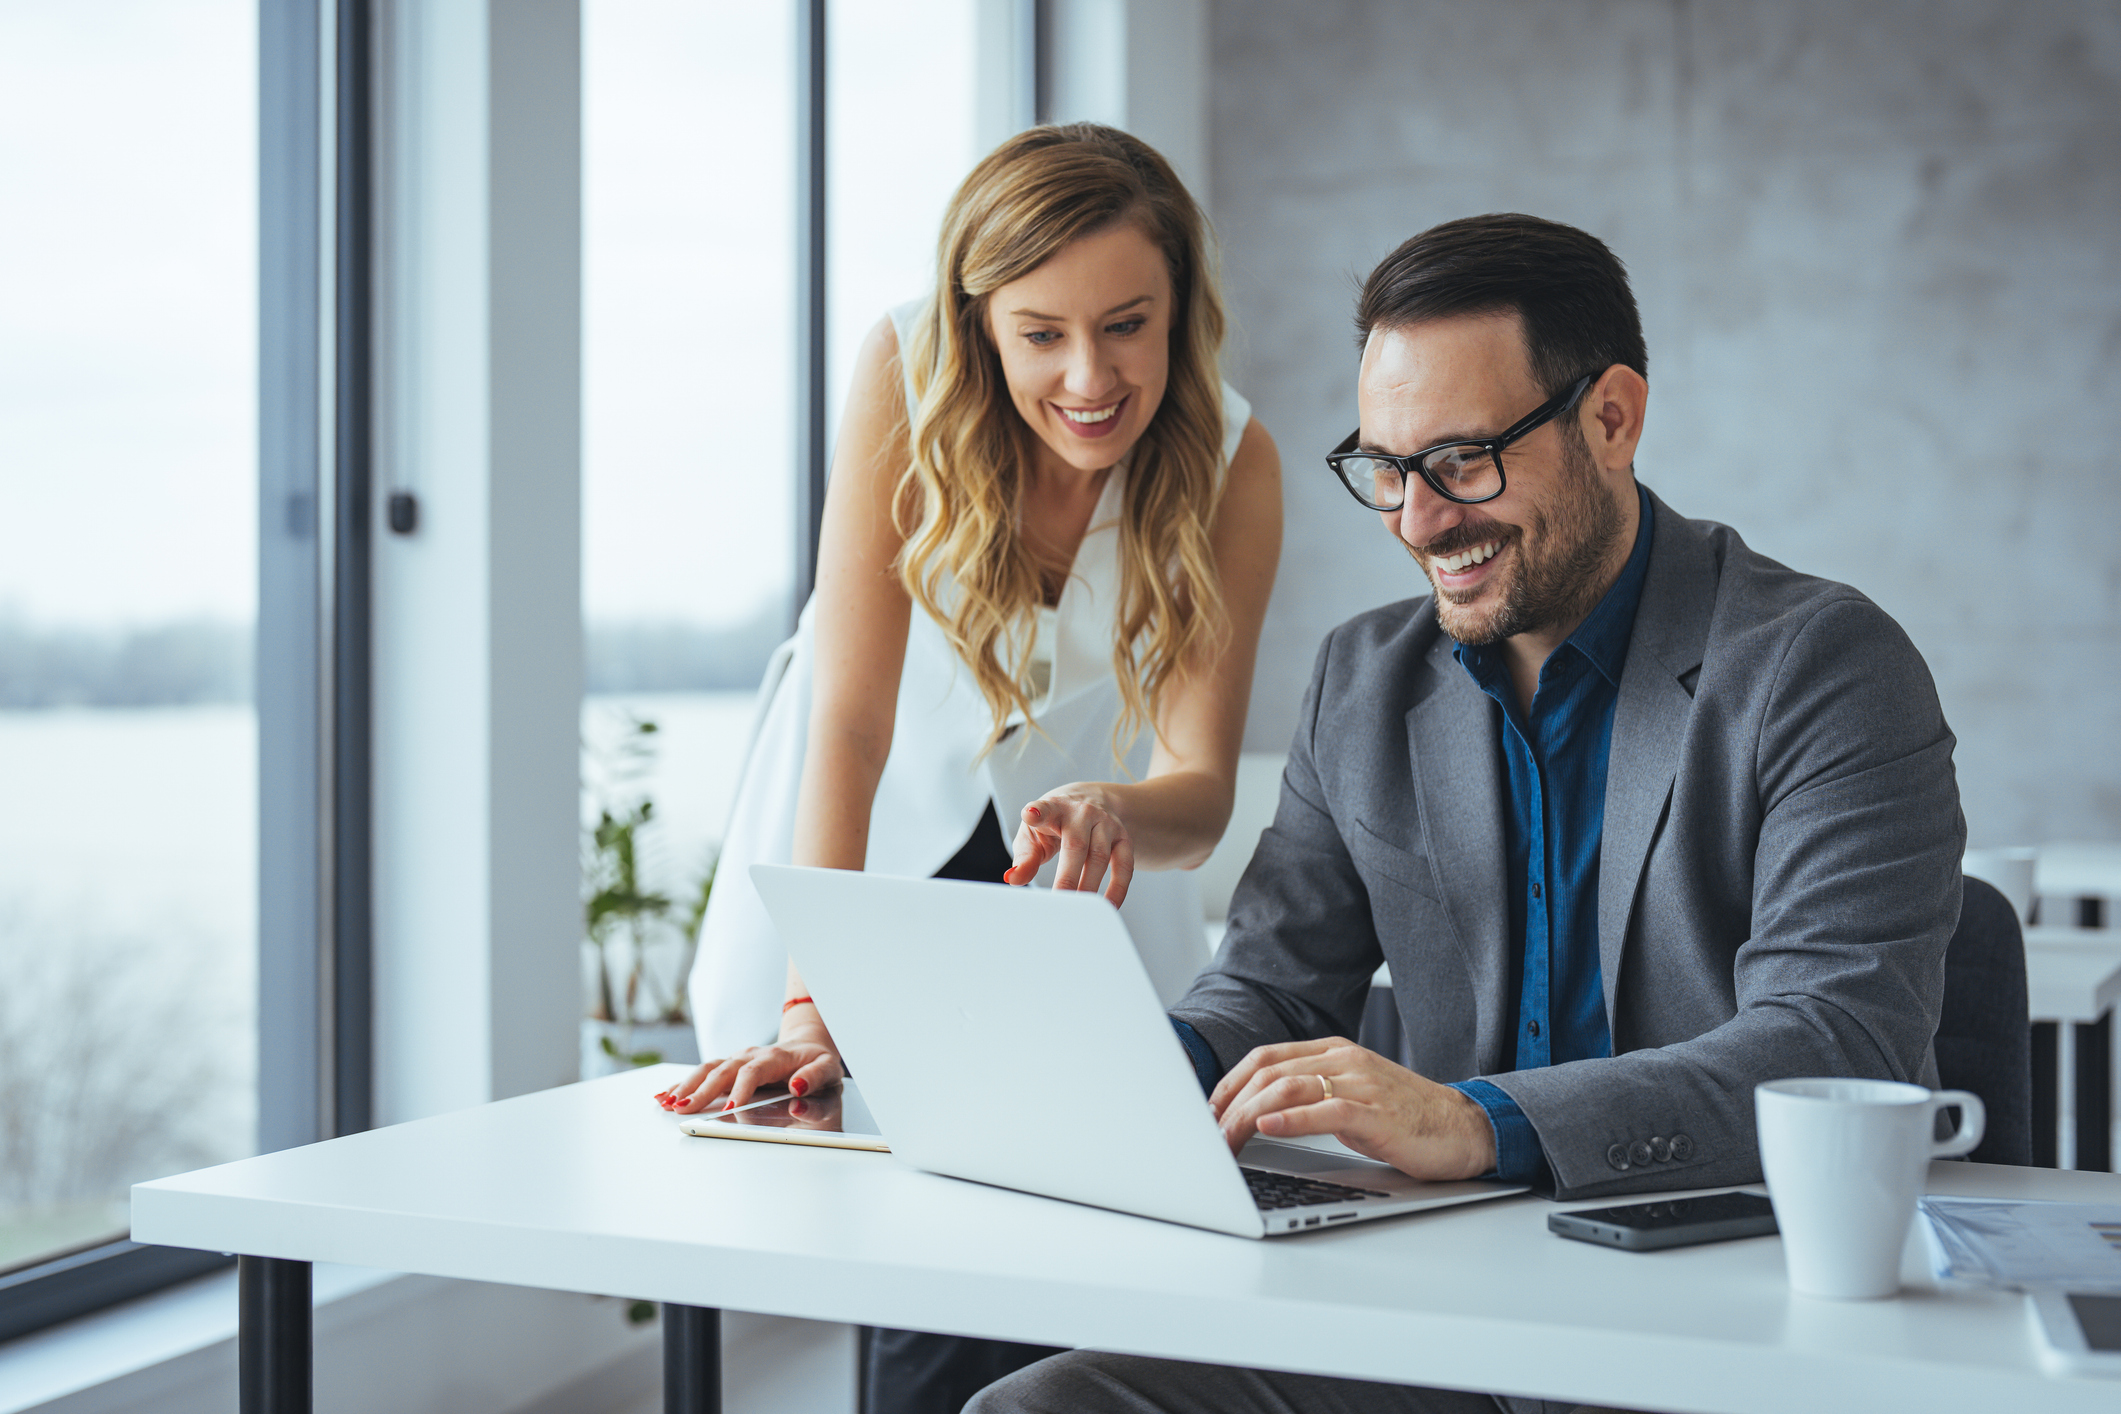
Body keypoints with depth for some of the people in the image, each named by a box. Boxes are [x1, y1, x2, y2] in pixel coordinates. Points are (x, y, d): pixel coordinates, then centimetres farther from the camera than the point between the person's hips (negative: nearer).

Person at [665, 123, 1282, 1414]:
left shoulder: (1233, 462, -22)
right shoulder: (907, 378, -27)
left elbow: (1202, 780, -22)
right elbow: (852, 721, -30)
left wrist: (1118, 813, -46)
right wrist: (814, 1004, -39)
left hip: (1076, 798, 2)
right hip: (882, 822, -1)